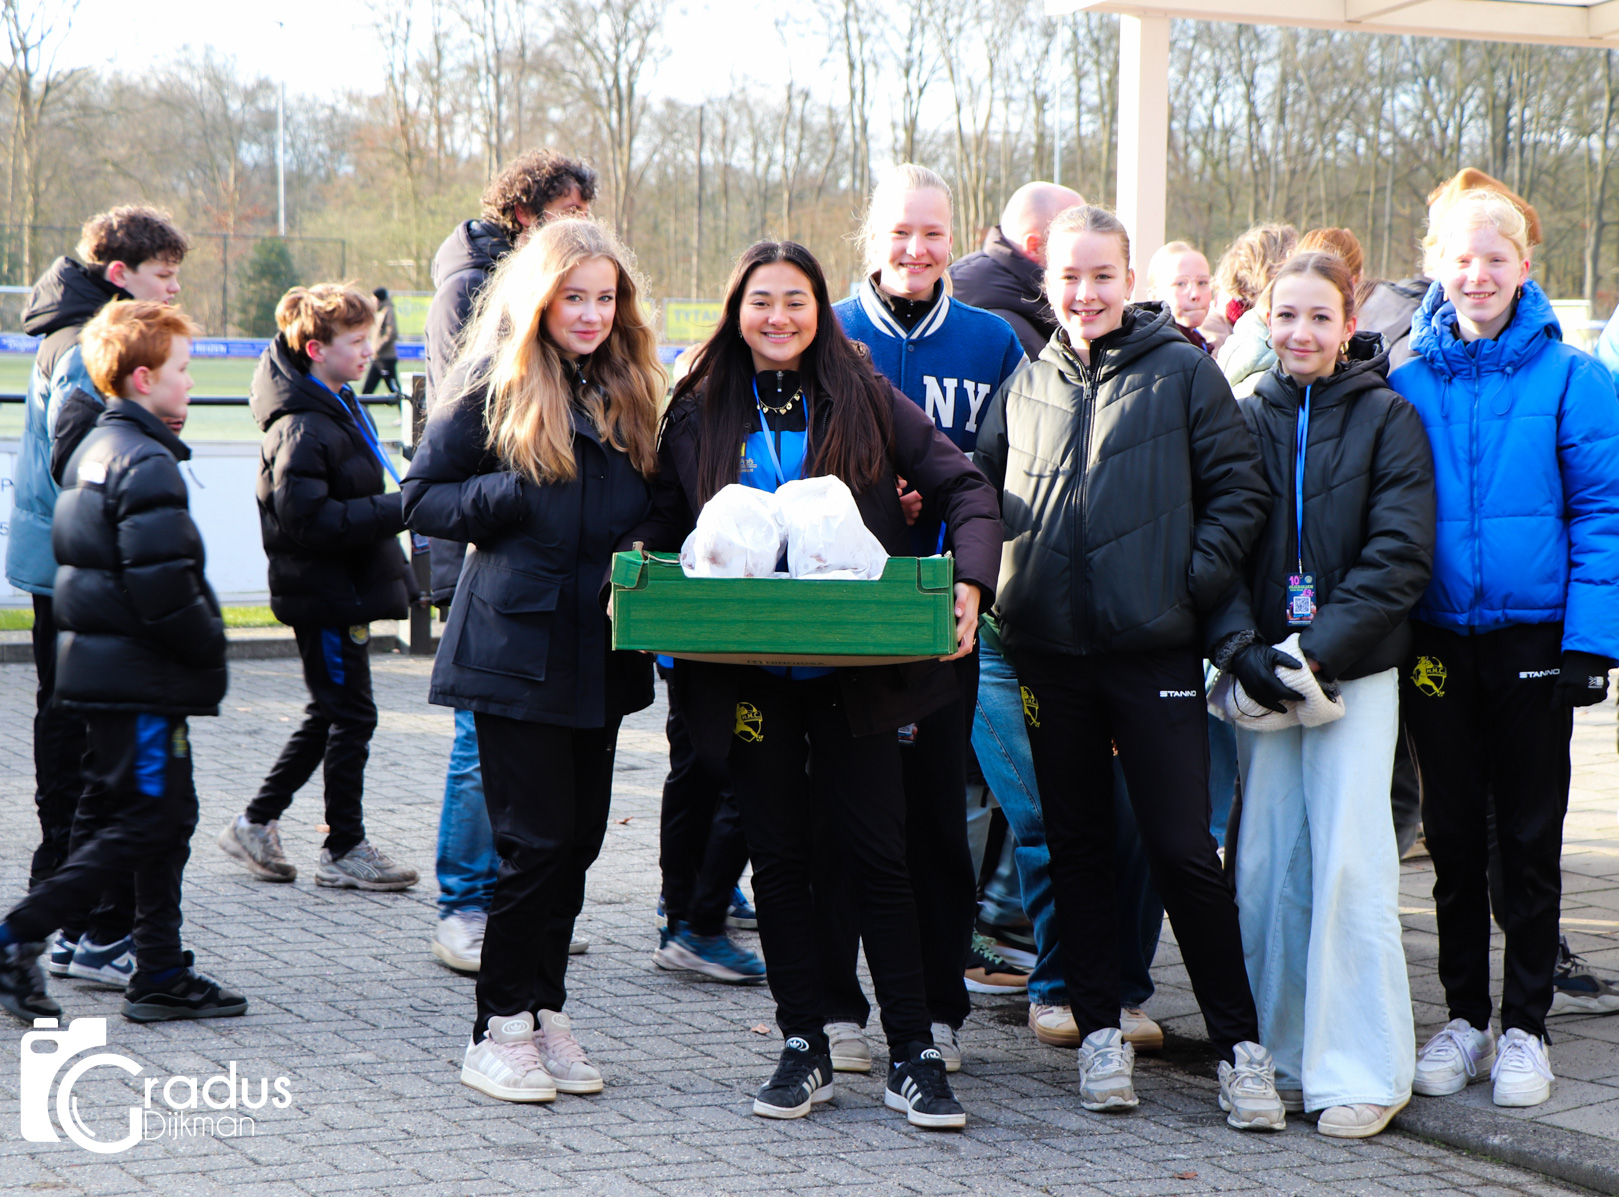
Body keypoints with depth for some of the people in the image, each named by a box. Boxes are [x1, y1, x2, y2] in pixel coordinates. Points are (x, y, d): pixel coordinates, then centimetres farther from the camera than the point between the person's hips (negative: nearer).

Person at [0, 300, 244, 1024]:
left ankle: (162, 977, 15)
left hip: (96, 661, 10)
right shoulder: (147, 463, -17)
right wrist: (209, 650, -10)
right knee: (145, 822, -4)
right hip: (140, 679, -10)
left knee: (168, 815, 13)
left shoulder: (95, 448, 15)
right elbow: (162, 584, -24)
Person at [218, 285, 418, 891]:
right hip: (325, 596, -10)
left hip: (342, 590, 10)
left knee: (330, 716, 16)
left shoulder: (338, 406, 12)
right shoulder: (303, 428, -20)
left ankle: (256, 824, 25)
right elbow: (308, 520, -28)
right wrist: (398, 510, -26)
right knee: (350, 716, -2)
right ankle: (344, 851, 9)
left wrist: (394, 509, 11)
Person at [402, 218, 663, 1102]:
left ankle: (544, 1012, 19)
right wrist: (515, 497, -17)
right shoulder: (495, 383, -4)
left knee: (578, 837, 9)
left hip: (601, 653, 6)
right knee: (536, 838, -7)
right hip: (518, 647, -6)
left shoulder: (631, 390, 12)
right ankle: (500, 1030, 4)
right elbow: (420, 498, -3)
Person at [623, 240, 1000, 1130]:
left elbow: (964, 488, 1)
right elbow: (664, 523, 13)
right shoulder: (698, 414, 7)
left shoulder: (865, 401, 2)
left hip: (854, 668, -2)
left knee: (877, 851, -1)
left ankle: (912, 1057, 6)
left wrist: (971, 581, -15)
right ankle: (803, 1048, 17)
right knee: (779, 855, 7)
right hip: (748, 674, 2)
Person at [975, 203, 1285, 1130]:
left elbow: (1241, 489, 1)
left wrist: (1195, 580, -8)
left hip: (1154, 647, -4)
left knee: (1183, 849, -5)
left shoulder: (1182, 372, 1)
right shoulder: (1027, 384, 11)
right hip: (1049, 651, 4)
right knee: (1077, 845, 10)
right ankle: (1100, 1031, 19)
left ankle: (1241, 1044, 3)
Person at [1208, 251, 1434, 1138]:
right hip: (1264, 672, 3)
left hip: (1356, 671, -3)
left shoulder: (1388, 420, 1)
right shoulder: (1247, 419, 10)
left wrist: (1318, 649, -15)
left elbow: (1399, 556, -7)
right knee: (1267, 863, 3)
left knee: (1349, 864, -7)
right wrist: (1241, 646, -11)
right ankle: (1283, 1057, 13)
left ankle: (1363, 1071, -1)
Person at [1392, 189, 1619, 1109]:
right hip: (1438, 642, 3)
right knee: (1454, 835, 11)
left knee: (1529, 836, 5)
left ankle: (1525, 1027, 16)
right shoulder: (1410, 384, 3)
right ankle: (1465, 1017, 22)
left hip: (1534, 640, -2)